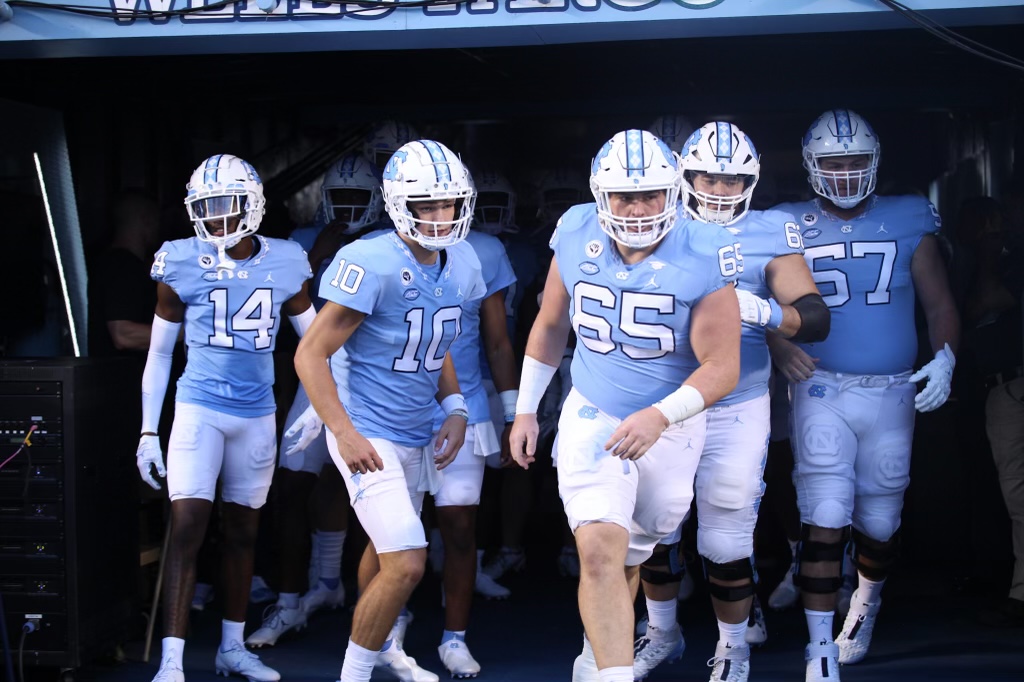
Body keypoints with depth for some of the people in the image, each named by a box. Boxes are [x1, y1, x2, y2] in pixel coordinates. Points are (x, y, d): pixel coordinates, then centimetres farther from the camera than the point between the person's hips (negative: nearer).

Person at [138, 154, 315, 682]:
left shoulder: (285, 265, 1)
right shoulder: (182, 266, -4)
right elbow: (159, 352, 4)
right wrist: (148, 431, 2)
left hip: (258, 414, 3)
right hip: (199, 409, -2)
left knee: (242, 532, 11)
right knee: (187, 527, -11)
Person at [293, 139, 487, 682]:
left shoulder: (461, 265, 0)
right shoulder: (371, 264, -22)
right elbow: (310, 354, -18)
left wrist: (454, 408, 3)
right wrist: (344, 432, -24)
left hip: (418, 435, 7)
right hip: (371, 437, -7)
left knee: (387, 549, 26)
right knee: (405, 565, -13)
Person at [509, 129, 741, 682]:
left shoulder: (700, 261, -19)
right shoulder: (577, 240, -9)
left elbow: (721, 367, -19)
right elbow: (550, 327, 8)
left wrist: (660, 416, -33)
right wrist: (526, 409, 9)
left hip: (670, 428, -1)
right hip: (592, 417, 1)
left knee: (628, 558, 16)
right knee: (599, 550, -19)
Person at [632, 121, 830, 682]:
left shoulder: (770, 235, -5)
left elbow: (816, 320, -13)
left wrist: (761, 310, -30)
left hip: (735, 411, -3)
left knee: (725, 540, 0)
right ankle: (661, 632, 36)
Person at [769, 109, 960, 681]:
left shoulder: (908, 222, 4)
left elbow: (939, 303, 5)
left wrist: (945, 357, -11)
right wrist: (780, 345, -17)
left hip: (892, 395, 2)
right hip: (822, 391, -2)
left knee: (879, 521, 11)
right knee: (825, 521, -10)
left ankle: (867, 602, 42)